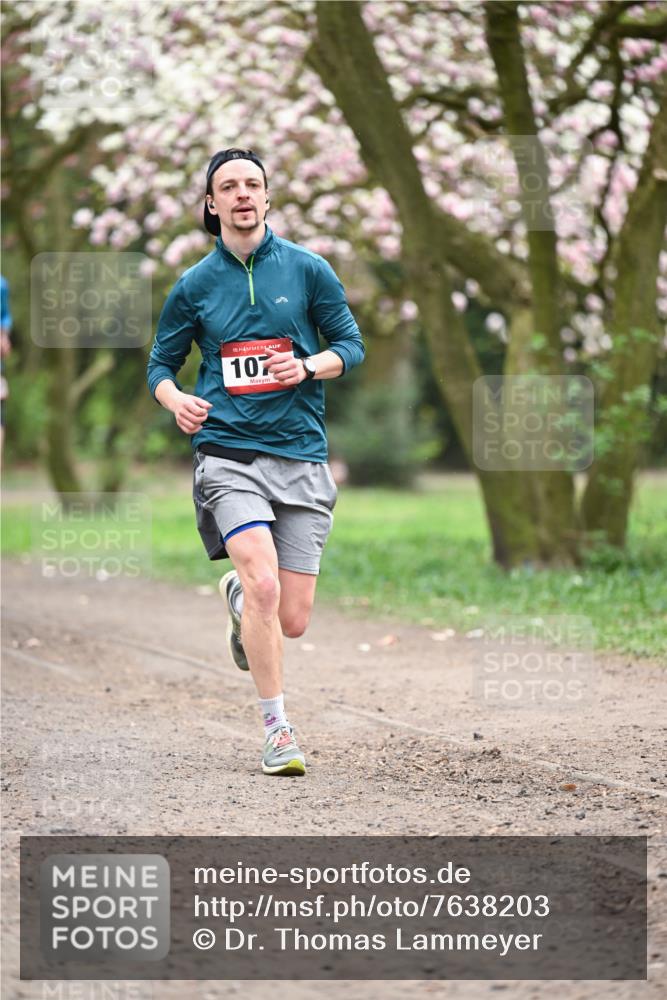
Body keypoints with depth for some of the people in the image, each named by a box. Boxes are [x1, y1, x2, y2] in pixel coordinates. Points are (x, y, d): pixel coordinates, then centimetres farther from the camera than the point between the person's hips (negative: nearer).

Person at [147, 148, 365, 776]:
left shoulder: (307, 269, 5)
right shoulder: (194, 285, 7)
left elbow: (351, 345, 9)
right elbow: (161, 365, 15)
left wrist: (308, 367, -11)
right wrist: (176, 400, -7)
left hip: (301, 457, 1)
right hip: (228, 454, -1)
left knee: (292, 622, 0)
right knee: (263, 585, -24)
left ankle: (237, 596, 38)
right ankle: (276, 729, -9)